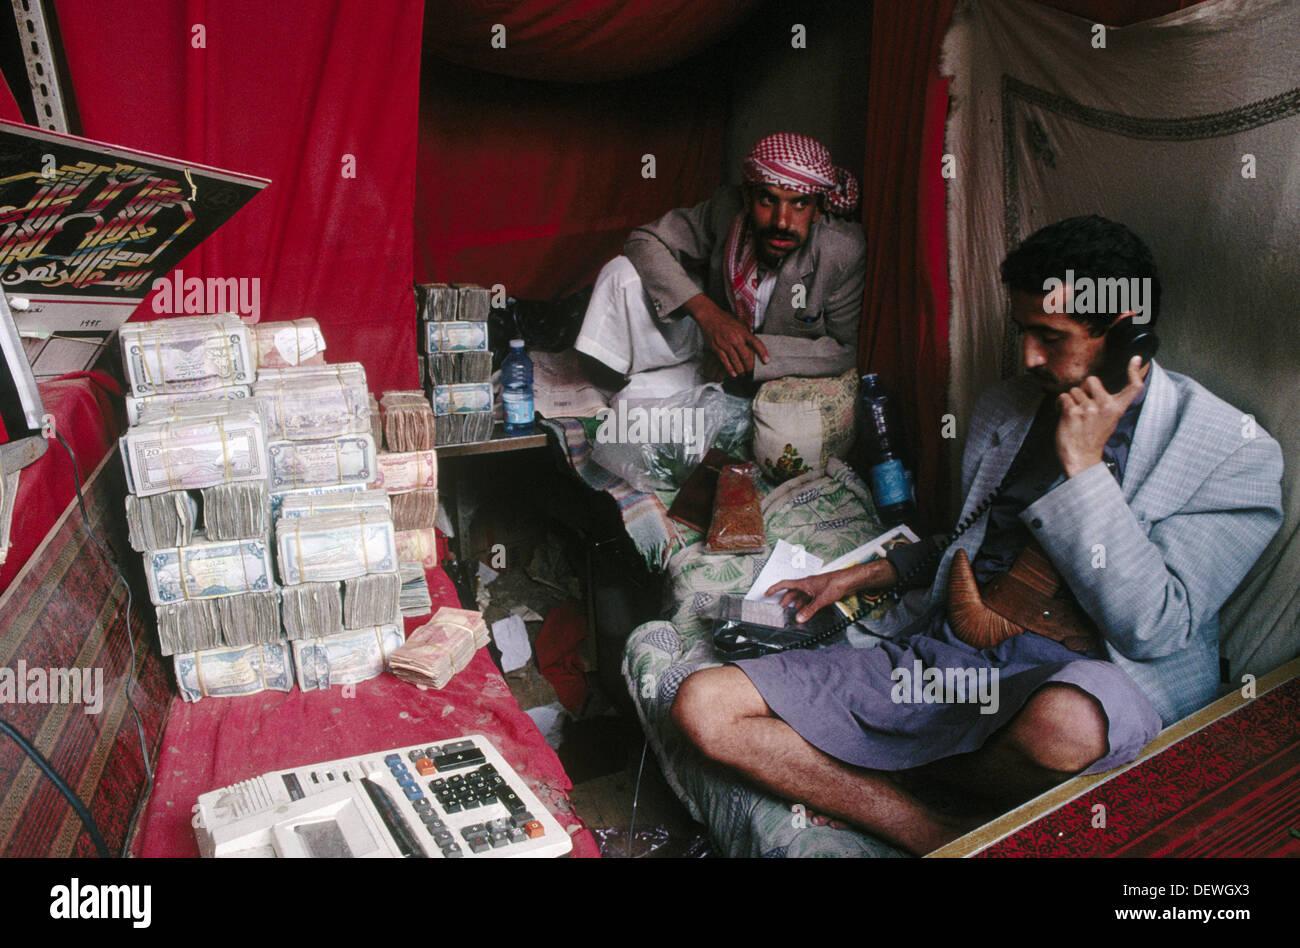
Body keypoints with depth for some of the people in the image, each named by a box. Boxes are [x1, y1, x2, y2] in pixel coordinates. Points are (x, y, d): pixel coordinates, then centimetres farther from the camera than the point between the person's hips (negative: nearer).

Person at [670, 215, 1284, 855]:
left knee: (1063, 724, -44)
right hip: (937, 656, 5)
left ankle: (898, 781, -10)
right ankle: (945, 834, -17)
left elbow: (1152, 628, -12)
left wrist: (1082, 463, -11)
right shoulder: (1003, 409, 17)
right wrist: (853, 578, 19)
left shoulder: (1235, 453, -1)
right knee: (702, 705, -13)